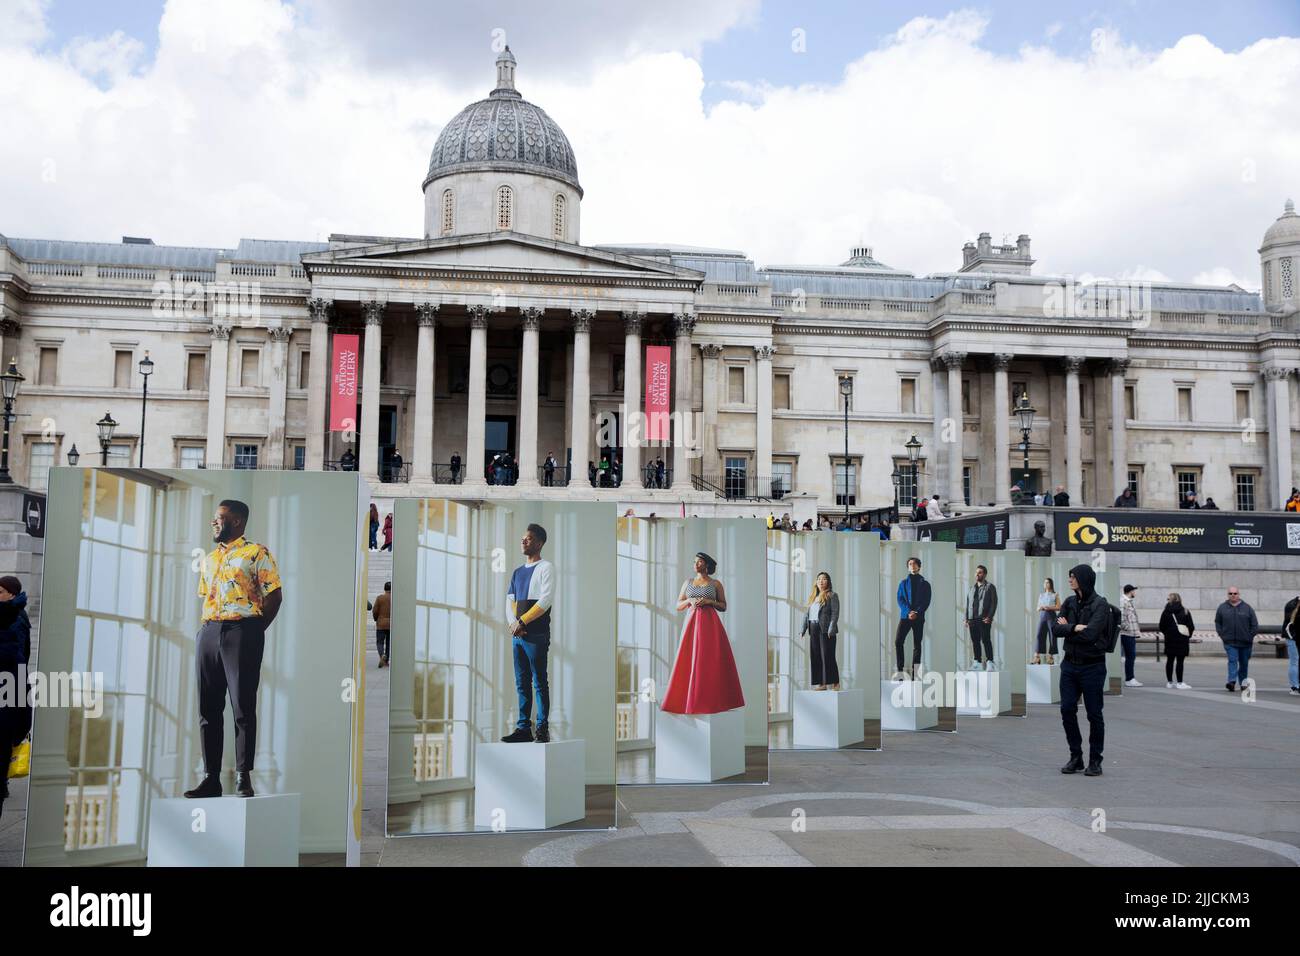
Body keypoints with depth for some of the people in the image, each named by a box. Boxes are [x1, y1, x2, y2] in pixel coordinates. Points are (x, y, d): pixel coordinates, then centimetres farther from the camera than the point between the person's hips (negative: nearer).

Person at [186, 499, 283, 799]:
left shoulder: (257, 553, 1)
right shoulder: (209, 559, 22)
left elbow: (274, 595, -4)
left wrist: (254, 631, -6)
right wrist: (206, 630, 9)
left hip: (242, 632, -6)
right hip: (208, 634, 7)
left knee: (243, 706, -6)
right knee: (208, 708, 5)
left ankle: (243, 777, -1)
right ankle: (210, 778, 10)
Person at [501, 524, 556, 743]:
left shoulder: (546, 567, -2)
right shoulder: (518, 572, 19)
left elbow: (546, 600, -12)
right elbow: (509, 601, 15)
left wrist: (522, 621, -13)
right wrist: (512, 623, -5)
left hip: (537, 634, -7)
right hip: (517, 634, 7)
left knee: (540, 682, -5)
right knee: (522, 683, 8)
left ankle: (543, 730, -2)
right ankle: (523, 728, 12)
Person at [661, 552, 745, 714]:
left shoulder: (716, 584, 6)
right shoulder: (688, 582, 14)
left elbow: (724, 607, 8)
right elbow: (678, 606, 13)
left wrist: (709, 601, -9)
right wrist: (689, 600, -6)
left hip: (710, 625, -2)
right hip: (692, 623, 2)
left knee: (711, 662, -7)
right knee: (689, 662, -4)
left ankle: (713, 700, 1)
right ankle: (690, 699, 3)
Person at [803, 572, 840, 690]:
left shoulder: (832, 595, 0)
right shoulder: (813, 597, 19)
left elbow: (835, 613, -8)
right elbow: (806, 613, 16)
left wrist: (831, 629, -18)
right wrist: (803, 629, 6)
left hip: (825, 630, -7)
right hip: (813, 630, 7)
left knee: (827, 656, -7)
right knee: (815, 657, 4)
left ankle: (834, 683, -1)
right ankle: (821, 683, 8)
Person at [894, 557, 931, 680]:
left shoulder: (925, 584, 9)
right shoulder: (903, 583, 12)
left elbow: (926, 601, 1)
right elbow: (899, 599, 3)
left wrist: (917, 613, -15)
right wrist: (908, 612, -13)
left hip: (918, 617, 0)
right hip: (905, 616, 0)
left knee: (917, 645, 1)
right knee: (898, 641, -13)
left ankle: (914, 673, 4)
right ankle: (900, 670, -10)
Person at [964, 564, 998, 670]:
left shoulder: (990, 587, 0)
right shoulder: (972, 587, 18)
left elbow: (994, 603, -7)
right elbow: (968, 603, 19)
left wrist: (989, 617, -16)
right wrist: (967, 618, 12)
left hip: (984, 619, -6)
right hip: (972, 619, 6)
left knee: (986, 640, -8)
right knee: (975, 641, 7)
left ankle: (990, 662, -5)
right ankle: (977, 662, 14)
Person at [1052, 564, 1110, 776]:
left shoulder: (1100, 604, -12)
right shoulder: (1069, 602, 7)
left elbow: (1089, 634, -23)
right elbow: (1055, 628, -2)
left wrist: (1066, 628, -9)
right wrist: (1074, 628, -18)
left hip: (1092, 666, -5)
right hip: (1070, 664, 6)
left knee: (1094, 713, 3)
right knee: (1067, 709, 4)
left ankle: (1095, 761, 15)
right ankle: (1076, 757, 17)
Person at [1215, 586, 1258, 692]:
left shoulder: (1247, 608, 1)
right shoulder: (1222, 608, 4)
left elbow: (1254, 624, 4)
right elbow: (1217, 622, 13)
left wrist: (1250, 637, -2)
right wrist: (1222, 635, 2)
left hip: (1245, 642, 1)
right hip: (1230, 642, -1)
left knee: (1244, 663, 13)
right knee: (1232, 660, -14)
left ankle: (1243, 682, 28)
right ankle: (1232, 681, -22)